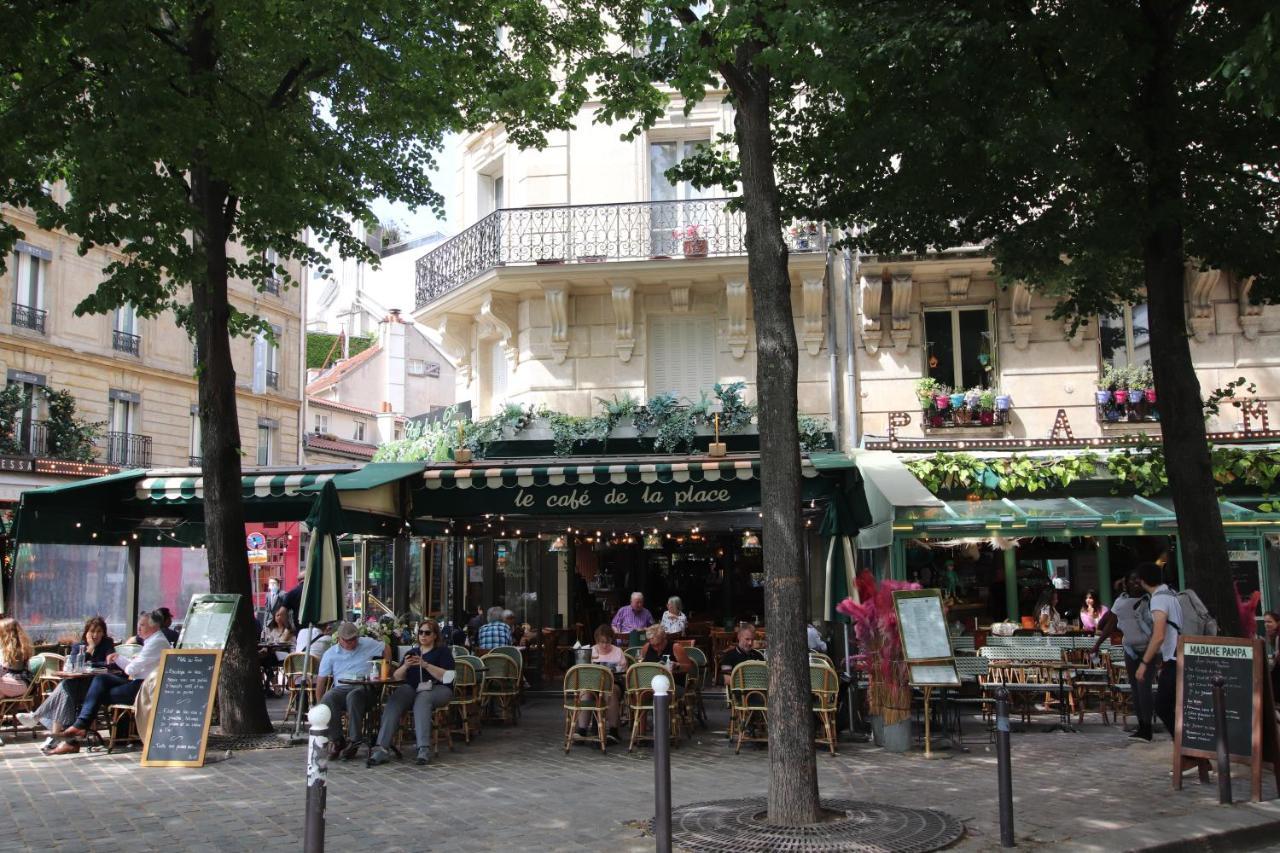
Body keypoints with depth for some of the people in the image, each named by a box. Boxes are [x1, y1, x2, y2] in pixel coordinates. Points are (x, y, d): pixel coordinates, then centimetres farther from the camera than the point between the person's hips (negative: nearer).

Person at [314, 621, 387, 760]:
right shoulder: (330, 654, 9)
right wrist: (319, 703, 3)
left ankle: (354, 740, -29)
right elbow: (321, 680, 9)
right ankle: (336, 740, -21)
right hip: (340, 688, 2)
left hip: (362, 687, -2)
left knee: (353, 696, -38)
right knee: (328, 698, -34)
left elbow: (386, 649, 20)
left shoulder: (367, 644, 9)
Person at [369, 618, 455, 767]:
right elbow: (397, 677, 16)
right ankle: (381, 749, -40)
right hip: (413, 689, 4)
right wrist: (405, 666, -5)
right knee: (394, 702, -28)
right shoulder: (411, 653, 25)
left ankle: (424, 749, -46)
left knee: (422, 699, -38)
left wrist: (425, 665, -15)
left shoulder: (443, 651, 10)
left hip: (437, 689, -4)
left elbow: (448, 677, -5)